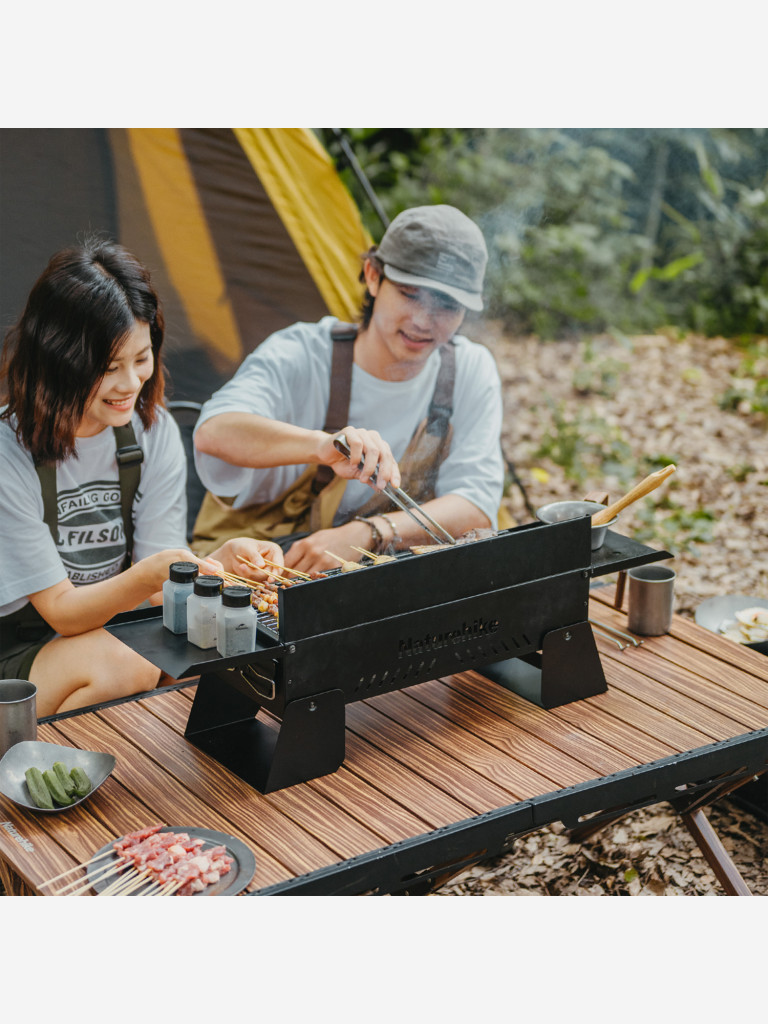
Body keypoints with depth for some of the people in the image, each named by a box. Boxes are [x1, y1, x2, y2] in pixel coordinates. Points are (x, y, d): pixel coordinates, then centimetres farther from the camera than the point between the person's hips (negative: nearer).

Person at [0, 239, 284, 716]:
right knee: (116, 666, -33)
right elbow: (61, 609, -17)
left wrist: (224, 561, -28)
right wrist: (152, 573, -35)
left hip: (109, 631, 5)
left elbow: (160, 592, -6)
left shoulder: (156, 432, -3)